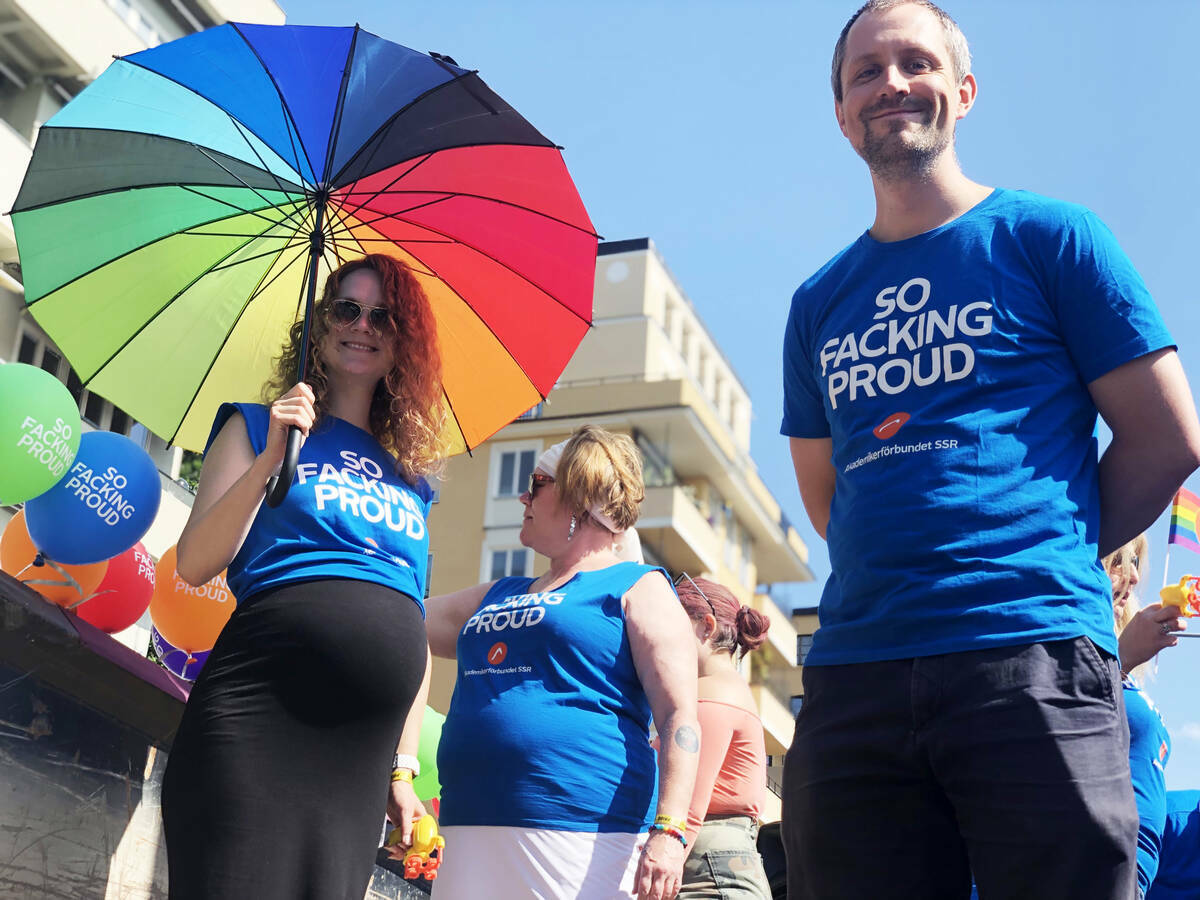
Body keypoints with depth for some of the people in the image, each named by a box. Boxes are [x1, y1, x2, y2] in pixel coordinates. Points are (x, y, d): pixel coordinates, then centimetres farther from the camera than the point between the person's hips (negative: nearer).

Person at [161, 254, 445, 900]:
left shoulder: (409, 480, 21)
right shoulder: (257, 428, 11)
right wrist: (270, 458, -10)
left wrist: (404, 769, 17)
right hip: (260, 719, -4)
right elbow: (194, 565, 0)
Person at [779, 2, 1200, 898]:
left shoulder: (1046, 235, 5)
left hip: (1032, 658, -4)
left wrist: (1046, 557, 6)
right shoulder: (819, 303, 17)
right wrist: (899, 571, 11)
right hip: (851, 676, 4)